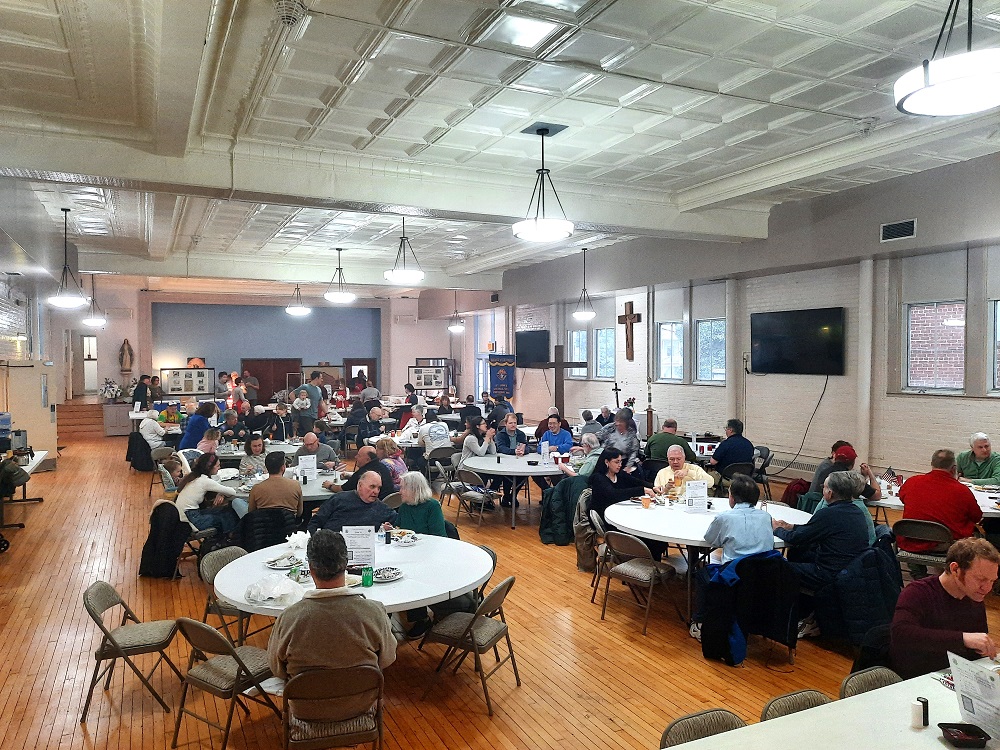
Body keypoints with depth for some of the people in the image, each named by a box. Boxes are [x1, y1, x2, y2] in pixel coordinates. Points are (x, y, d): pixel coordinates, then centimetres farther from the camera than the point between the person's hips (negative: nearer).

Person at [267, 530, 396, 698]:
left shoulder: (288, 619, -25)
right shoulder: (374, 612, -26)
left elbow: (277, 670, -6)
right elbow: (387, 659, -8)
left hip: (308, 708, 0)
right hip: (362, 703, 0)